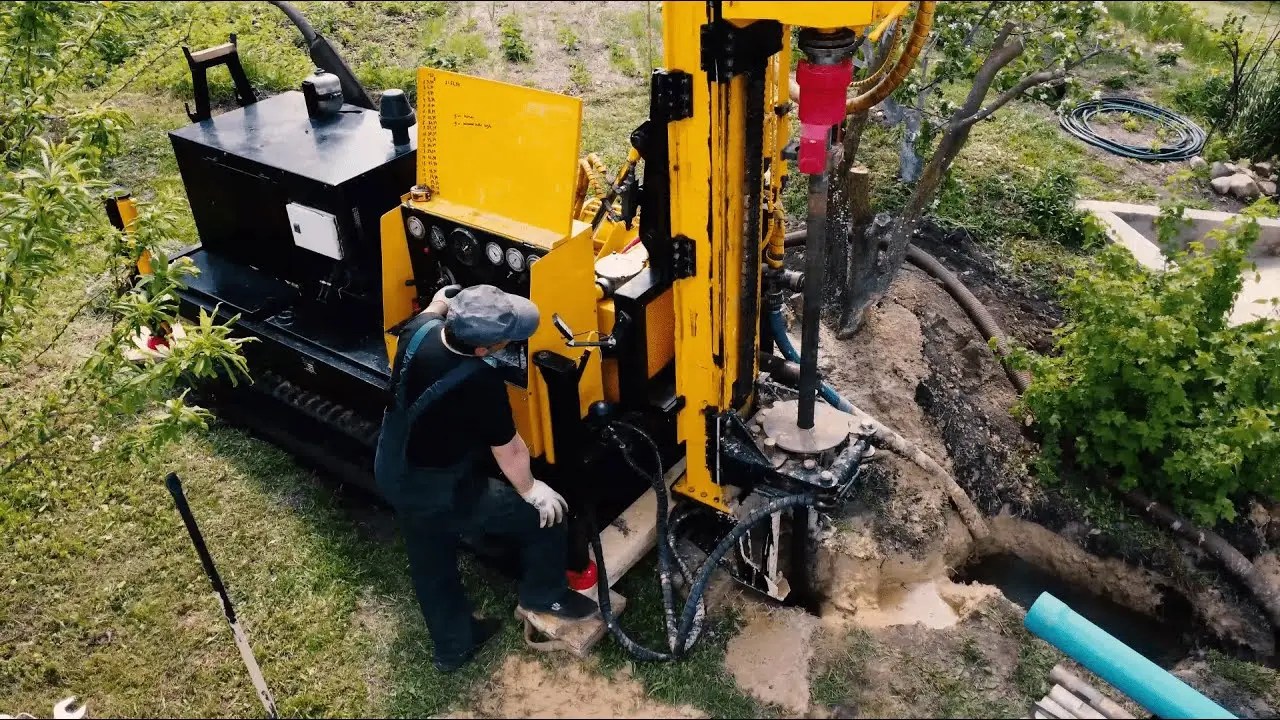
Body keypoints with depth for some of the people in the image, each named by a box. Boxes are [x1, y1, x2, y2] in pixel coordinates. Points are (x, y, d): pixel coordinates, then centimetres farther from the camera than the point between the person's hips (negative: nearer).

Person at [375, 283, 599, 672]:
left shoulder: (418, 332, -15)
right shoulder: (481, 384, -33)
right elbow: (509, 451, -18)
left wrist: (441, 302, 32)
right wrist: (531, 490, 0)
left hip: (392, 475, 8)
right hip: (442, 494, -8)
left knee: (431, 566, 27)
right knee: (547, 515, 9)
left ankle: (453, 647, 48)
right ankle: (544, 594, 34)